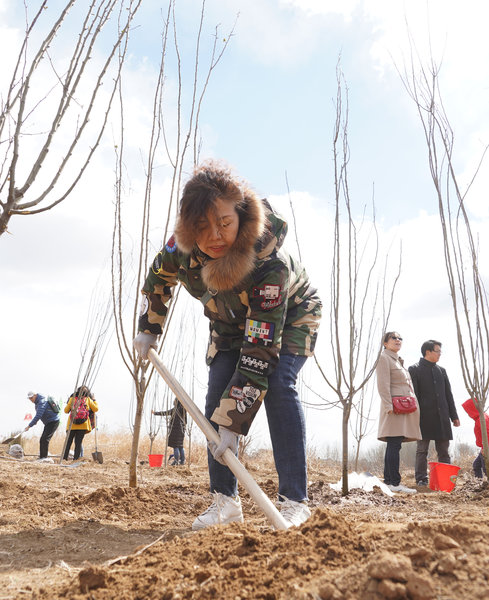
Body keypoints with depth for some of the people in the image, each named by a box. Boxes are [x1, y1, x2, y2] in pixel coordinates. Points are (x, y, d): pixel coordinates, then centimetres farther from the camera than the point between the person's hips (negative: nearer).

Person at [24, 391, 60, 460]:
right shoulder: (37, 403, 12)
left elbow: (38, 416, -28)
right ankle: (41, 458, 13)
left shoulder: (42, 402, -20)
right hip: (48, 423, 10)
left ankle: (44, 457, -16)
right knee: (42, 440, 9)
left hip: (53, 421, -10)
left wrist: (29, 426, -27)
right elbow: (38, 415, 23)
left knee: (45, 439, -16)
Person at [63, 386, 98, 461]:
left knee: (68, 441, 9)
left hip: (71, 424, 1)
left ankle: (65, 458, 6)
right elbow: (95, 409, 11)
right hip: (83, 425, -1)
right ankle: (76, 458, 0)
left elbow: (66, 410, 13)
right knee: (78, 442, 3)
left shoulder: (72, 398, 7)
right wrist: (94, 401, 24)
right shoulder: (88, 399, 5)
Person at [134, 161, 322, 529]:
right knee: (217, 396, -11)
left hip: (291, 316, -4)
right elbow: (158, 277, 0)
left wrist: (233, 425, -42)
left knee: (278, 385, -26)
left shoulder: (271, 264, -43)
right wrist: (148, 330, 3)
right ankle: (225, 500, 1)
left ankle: (294, 501, -17)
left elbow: (260, 350, -42)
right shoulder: (182, 249, -27)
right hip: (231, 322, 5)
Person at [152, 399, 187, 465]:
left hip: (175, 429, -7)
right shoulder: (183, 410, 6)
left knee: (175, 445, -3)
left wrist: (155, 412, 3)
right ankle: (182, 460, 15)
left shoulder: (175, 410, -12)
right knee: (180, 446, 13)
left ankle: (176, 461, -4)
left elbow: (165, 413, -6)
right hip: (181, 429, 7)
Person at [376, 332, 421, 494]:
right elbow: (383, 384, -13)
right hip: (395, 406, -9)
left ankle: (388, 481, 11)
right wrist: (389, 405, -21)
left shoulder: (398, 360, 26)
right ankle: (395, 483, -12)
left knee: (393, 446, 8)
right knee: (394, 445, -11)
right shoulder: (383, 358, -3)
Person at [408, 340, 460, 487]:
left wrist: (454, 416, 13)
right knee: (422, 450, -1)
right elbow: (413, 394, -6)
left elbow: (448, 394, 18)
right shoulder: (414, 369, 0)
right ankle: (421, 479, 4)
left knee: (443, 450, 7)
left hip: (441, 416, 5)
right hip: (424, 417, -5)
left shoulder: (441, 370, 17)